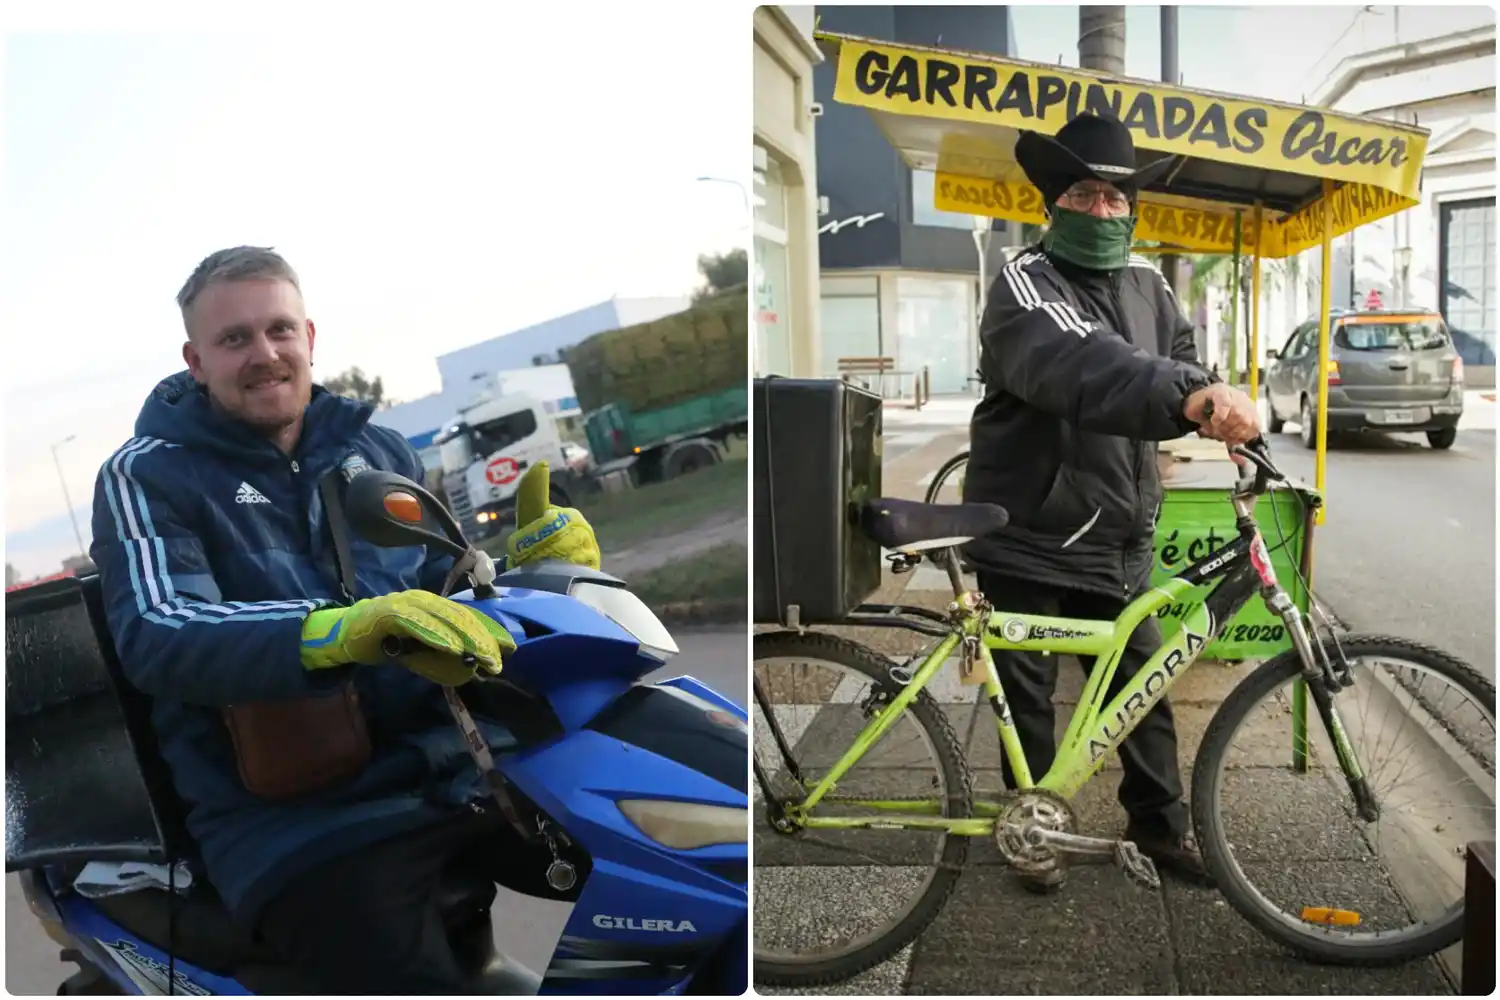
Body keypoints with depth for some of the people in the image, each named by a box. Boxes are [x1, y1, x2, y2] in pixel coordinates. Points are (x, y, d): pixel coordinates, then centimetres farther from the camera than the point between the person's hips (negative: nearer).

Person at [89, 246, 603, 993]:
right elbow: (155, 635, -18)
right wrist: (345, 629, -36)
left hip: (462, 763, 5)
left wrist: (524, 561, -6)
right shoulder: (149, 476, 0)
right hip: (298, 818, -4)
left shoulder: (377, 449, 15)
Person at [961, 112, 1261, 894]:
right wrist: (1190, 394, -49)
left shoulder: (1146, 285, 9)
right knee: (1026, 693, 9)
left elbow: (1178, 362, 5)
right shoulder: (1027, 283, -15)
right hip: (1026, 535, -5)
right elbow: (1078, 367, -35)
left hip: (1116, 536, 5)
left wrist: (1213, 406, -19)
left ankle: (1160, 824, 30)